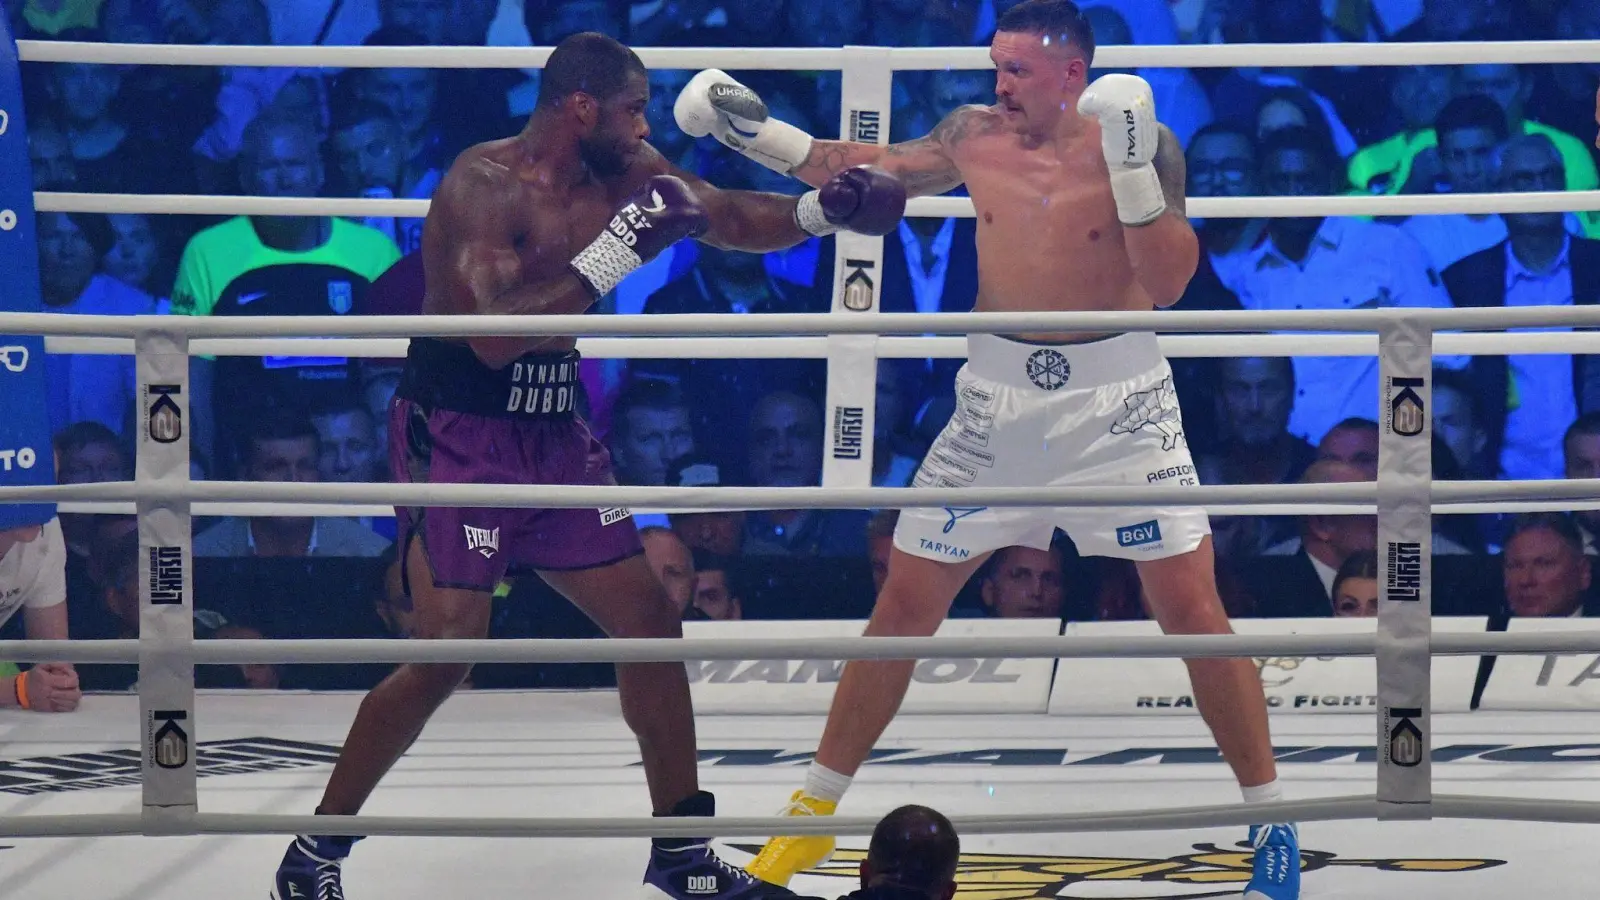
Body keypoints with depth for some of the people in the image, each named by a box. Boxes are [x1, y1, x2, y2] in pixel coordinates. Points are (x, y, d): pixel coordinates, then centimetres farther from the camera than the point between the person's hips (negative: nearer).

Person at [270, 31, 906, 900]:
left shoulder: (624, 175, 2)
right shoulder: (485, 185, -20)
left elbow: (731, 219, 13)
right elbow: (497, 334, -31)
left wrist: (818, 211, -5)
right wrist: (613, 255, -33)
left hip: (556, 436, 8)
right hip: (459, 439, -8)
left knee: (650, 619, 7)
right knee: (447, 652, -15)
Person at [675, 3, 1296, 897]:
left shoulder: (1143, 143, -10)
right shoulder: (975, 137, 0)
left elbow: (1169, 282, -17)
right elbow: (862, 172, 13)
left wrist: (1132, 164, -27)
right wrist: (753, 130, 4)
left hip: (1118, 394, -3)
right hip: (1000, 390, 3)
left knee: (1191, 602, -7)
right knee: (906, 598, 5)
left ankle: (1273, 815, 5)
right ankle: (817, 806, 17)